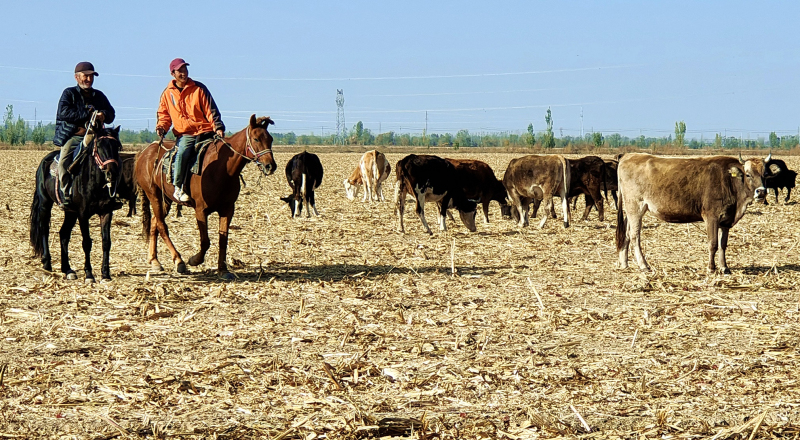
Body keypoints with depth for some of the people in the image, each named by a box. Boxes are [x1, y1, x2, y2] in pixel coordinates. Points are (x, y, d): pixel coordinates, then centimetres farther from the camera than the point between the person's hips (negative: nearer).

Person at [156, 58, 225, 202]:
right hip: (184, 134, -1)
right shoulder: (168, 93, 9)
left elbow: (211, 111, 3)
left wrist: (218, 127, -11)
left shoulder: (199, 88, 4)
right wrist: (162, 126, -4)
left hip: (204, 131, 1)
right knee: (182, 153, -31)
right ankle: (178, 187, -21)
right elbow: (164, 114, 17)